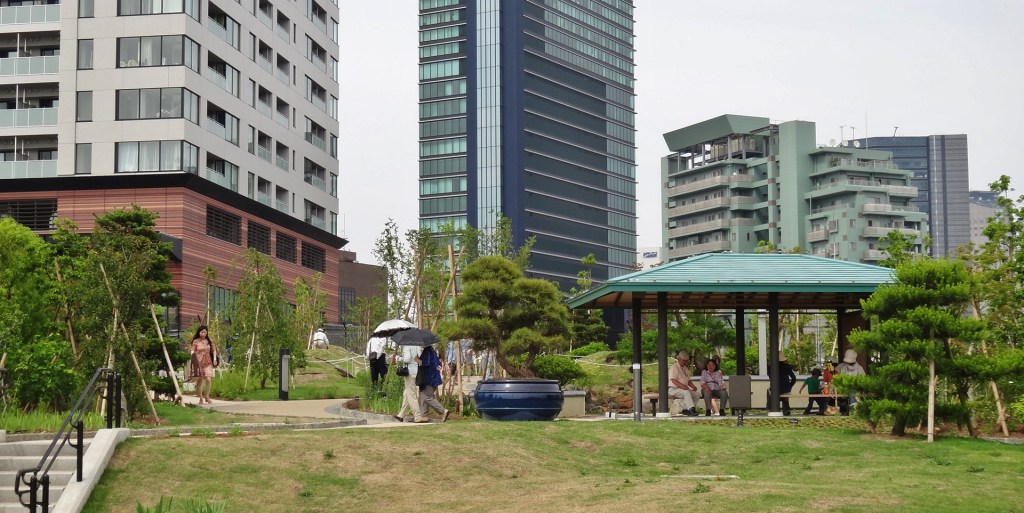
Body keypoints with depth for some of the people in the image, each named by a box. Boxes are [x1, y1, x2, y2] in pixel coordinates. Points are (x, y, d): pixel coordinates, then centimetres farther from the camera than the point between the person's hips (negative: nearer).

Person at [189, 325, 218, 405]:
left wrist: (215, 359, 6)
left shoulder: (209, 341, 9)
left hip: (208, 363, 1)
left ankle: (207, 396, 2)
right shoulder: (195, 341, 1)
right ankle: (201, 398, 15)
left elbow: (214, 350, 16)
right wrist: (193, 357, -25)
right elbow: (192, 351, -5)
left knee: (208, 379, -14)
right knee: (199, 380, 4)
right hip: (199, 363, -1)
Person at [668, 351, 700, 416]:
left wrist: (693, 386, 1)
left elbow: (688, 381, 22)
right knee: (686, 392, -35)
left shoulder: (686, 369, 21)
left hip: (684, 389, 8)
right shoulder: (674, 368, -6)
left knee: (697, 395, -9)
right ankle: (691, 410, -42)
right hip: (673, 389, -8)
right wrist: (682, 386, -33)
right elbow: (673, 380, -18)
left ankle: (686, 409, -6)